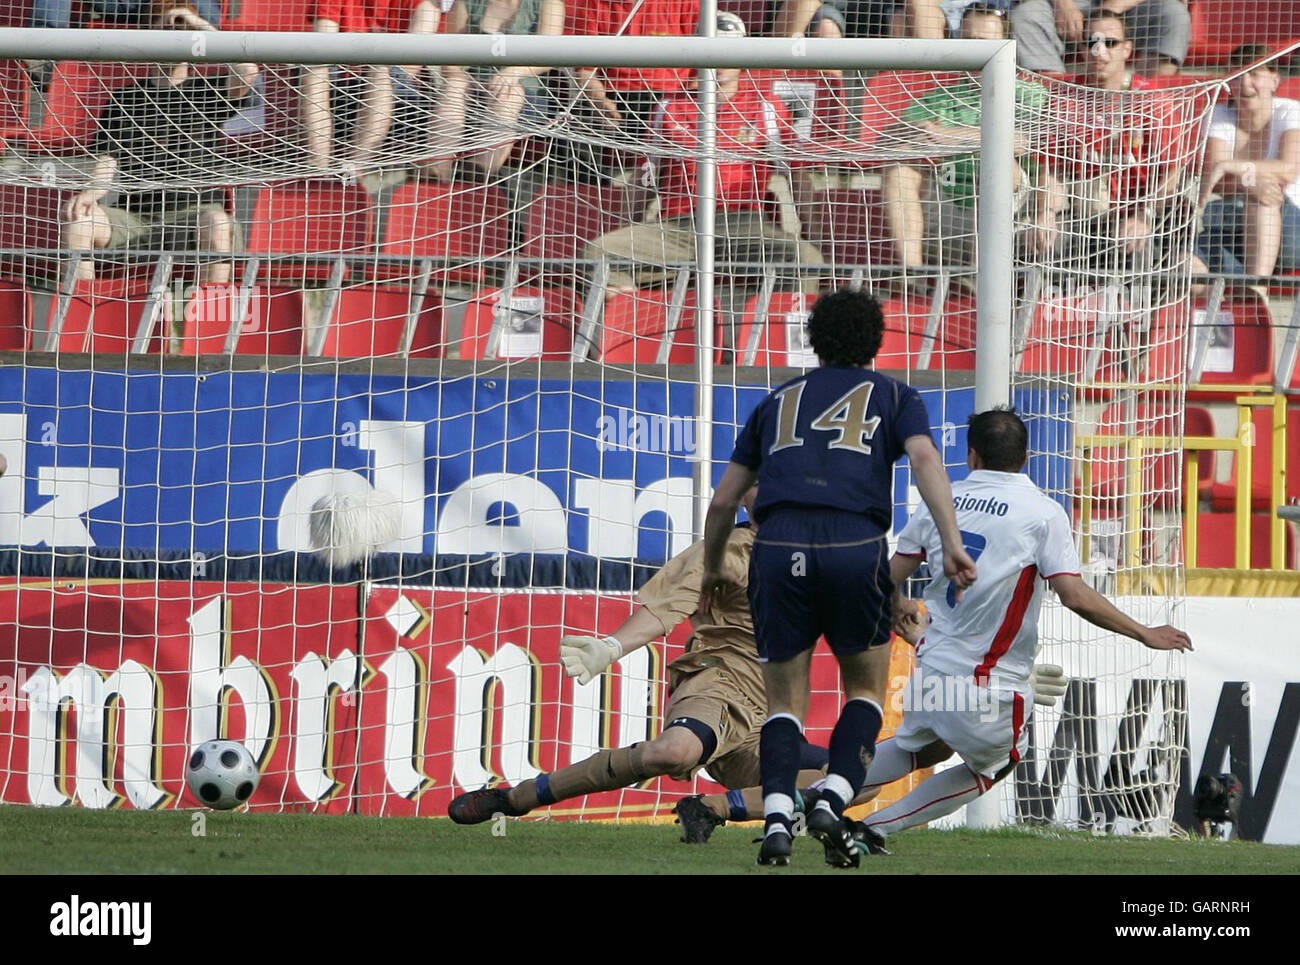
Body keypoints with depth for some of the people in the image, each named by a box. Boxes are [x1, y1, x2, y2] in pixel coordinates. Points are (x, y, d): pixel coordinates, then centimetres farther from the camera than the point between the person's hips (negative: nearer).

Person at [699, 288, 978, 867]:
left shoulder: (777, 402, 27)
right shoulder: (893, 396, 20)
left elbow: (723, 501, 28)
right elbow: (924, 457, -1)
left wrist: (713, 570, 43)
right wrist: (951, 544, -9)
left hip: (778, 545, 2)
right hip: (856, 547, -2)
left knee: (785, 702, 11)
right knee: (865, 689, 17)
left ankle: (776, 816, -12)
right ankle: (833, 803, -6)